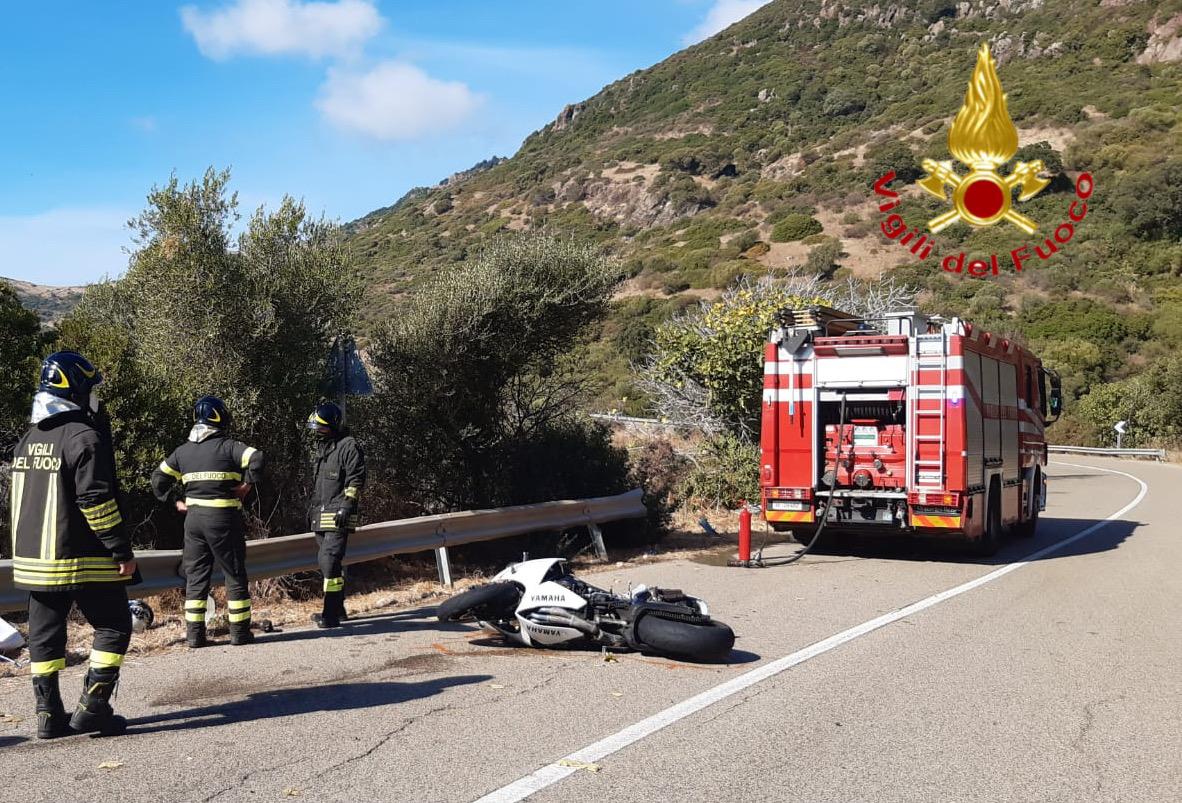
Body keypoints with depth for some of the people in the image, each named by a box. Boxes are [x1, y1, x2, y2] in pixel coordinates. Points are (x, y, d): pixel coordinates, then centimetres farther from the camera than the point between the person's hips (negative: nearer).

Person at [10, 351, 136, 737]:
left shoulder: (28, 440, 13)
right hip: (84, 560, -8)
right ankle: (91, 708, -1)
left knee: (45, 634, 12)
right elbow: (96, 501, -20)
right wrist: (122, 550, -15)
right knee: (113, 627, 2)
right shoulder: (83, 436, -14)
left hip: (34, 558, 8)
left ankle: (50, 715, 16)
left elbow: (21, 500, 18)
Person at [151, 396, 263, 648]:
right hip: (224, 518, -5)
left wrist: (174, 502, 14)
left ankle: (194, 633, 11)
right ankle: (240, 632, 9)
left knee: (195, 576, 12)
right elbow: (256, 458, -24)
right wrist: (248, 483, -12)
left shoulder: (183, 450, 10)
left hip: (194, 517, 5)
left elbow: (158, 479, 14)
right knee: (235, 576, 5)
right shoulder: (228, 446, -8)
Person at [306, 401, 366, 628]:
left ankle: (331, 614, -14)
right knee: (327, 562, 14)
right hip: (321, 516, 9)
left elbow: (356, 479, -13)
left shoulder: (349, 446, -8)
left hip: (338, 515, -9)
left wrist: (348, 504, -20)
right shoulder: (320, 448, 19)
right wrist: (312, 503, 23)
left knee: (329, 560, -16)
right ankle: (338, 608, 26)